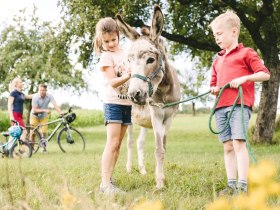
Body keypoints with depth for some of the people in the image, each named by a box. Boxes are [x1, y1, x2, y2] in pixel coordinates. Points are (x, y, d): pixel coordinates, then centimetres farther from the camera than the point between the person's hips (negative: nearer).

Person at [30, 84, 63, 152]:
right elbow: (35, 110, -25)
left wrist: (60, 112, -49)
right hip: (35, 116, -2)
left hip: (44, 116, 2)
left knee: (44, 132, -6)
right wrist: (45, 110, -37)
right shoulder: (35, 97, -25)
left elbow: (55, 104, -32)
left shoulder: (49, 96, -20)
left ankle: (43, 147, 11)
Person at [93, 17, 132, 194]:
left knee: (118, 145, 9)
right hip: (114, 103, -7)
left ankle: (108, 179, 14)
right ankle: (105, 184, -18)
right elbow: (113, 82, -17)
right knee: (112, 144, -15)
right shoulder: (106, 57, -8)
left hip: (127, 103, 7)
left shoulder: (124, 52, 11)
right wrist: (127, 76, -33)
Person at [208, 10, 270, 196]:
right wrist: (214, 89, 7)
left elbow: (265, 74, -2)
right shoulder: (217, 60, 23)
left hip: (240, 105, -6)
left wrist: (244, 78, -15)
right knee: (228, 147, 5)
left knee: (239, 143, -14)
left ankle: (242, 186, -14)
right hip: (221, 107, 7)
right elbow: (213, 84, 31)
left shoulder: (246, 53, 4)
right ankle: (231, 185, 7)